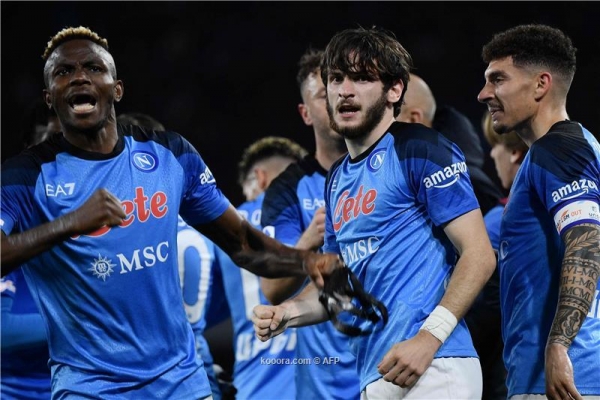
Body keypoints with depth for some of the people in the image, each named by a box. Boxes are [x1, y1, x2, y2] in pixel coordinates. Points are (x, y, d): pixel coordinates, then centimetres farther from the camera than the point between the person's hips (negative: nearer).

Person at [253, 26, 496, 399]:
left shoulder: (419, 149, -4)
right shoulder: (338, 179, 19)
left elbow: (479, 255, -10)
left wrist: (429, 338, -20)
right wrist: (288, 312, 7)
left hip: (432, 370, -8)